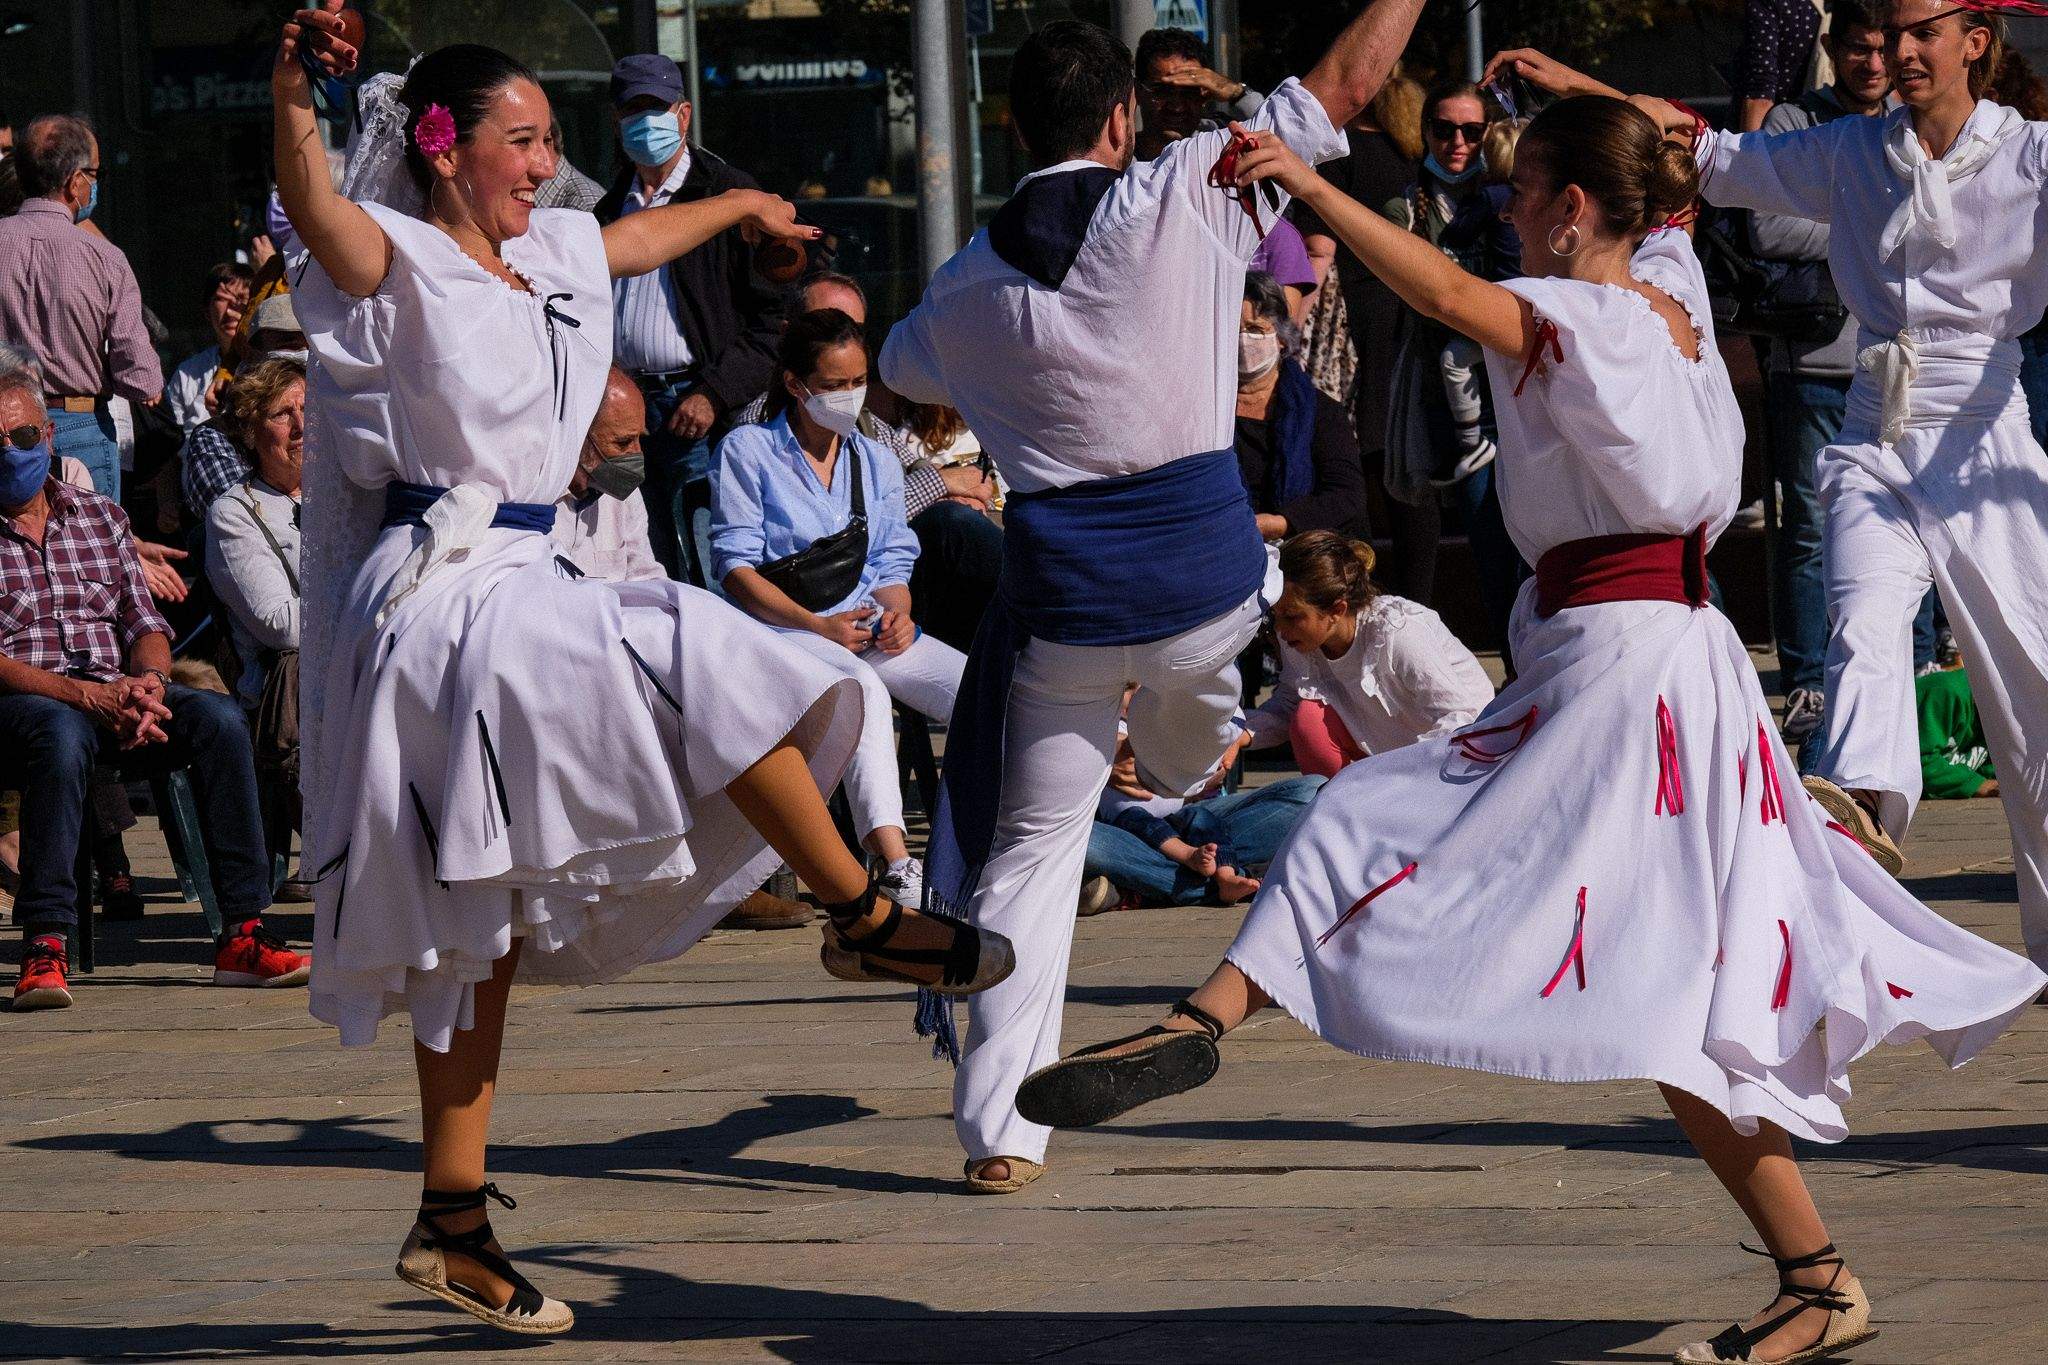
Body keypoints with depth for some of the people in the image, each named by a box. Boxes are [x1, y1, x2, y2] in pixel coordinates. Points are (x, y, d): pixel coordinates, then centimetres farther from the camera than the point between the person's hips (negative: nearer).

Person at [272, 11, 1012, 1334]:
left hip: (519, 602, 9)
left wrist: (745, 205, 56)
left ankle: (455, 1219, 9)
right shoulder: (399, 264, -9)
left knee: (488, 929, 7)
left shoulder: (547, 254, 17)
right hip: (446, 605, -9)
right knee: (711, 672, -15)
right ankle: (864, 915, 0)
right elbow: (317, 213, -31)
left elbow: (645, 235, 38)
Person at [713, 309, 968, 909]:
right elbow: (736, 567, -3)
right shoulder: (749, 451, 5)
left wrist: (897, 612, -8)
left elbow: (893, 563, 18)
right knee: (864, 691, -39)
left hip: (870, 626, 5)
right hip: (782, 628, -5)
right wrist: (817, 626, -15)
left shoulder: (877, 462, 21)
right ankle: (896, 866, -51)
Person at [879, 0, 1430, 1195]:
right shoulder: (1184, 199, -7)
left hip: (1064, 596, 1)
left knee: (1031, 849, 8)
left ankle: (1002, 1127, 2)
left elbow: (899, 370, 27)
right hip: (1204, 576, -1)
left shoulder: (969, 287, 3)